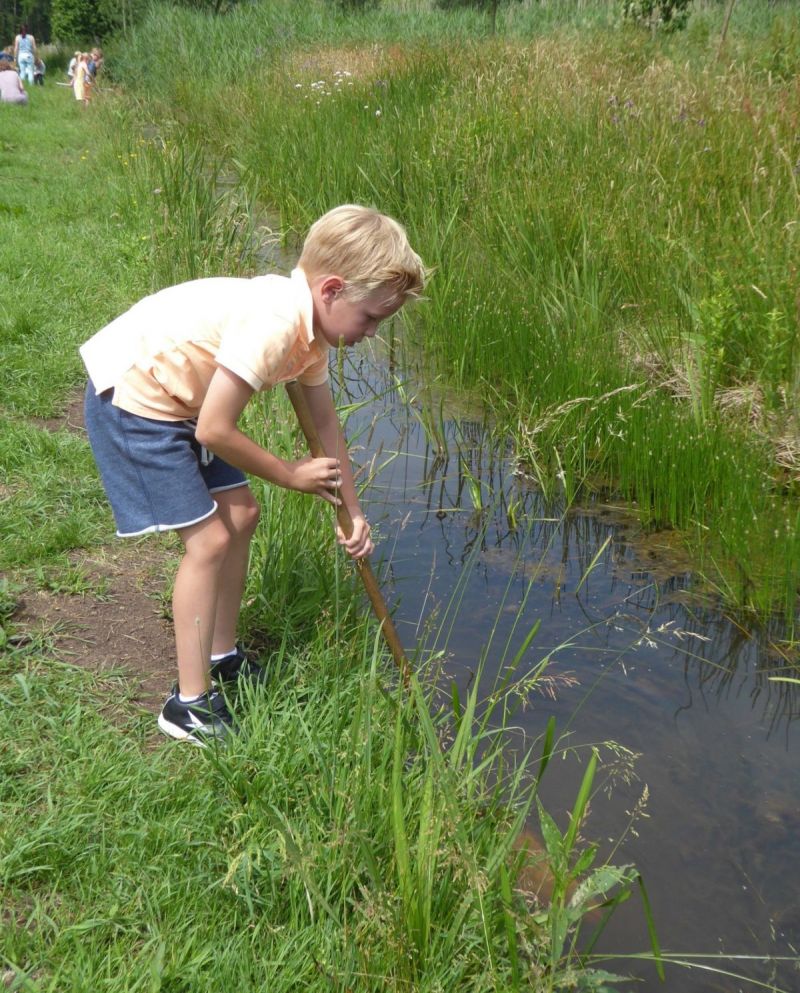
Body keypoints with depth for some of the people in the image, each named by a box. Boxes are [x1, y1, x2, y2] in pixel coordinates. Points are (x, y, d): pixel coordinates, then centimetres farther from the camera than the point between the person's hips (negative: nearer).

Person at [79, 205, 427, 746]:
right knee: (209, 539, -9)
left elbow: (326, 421, 12)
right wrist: (293, 475, -13)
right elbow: (214, 431, -28)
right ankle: (191, 704, 3)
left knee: (241, 515, 10)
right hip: (131, 399, -10)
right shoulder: (273, 323, -30)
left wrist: (352, 510, 14)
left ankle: (223, 659, 27)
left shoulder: (311, 323, 0)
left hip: (179, 397, 10)